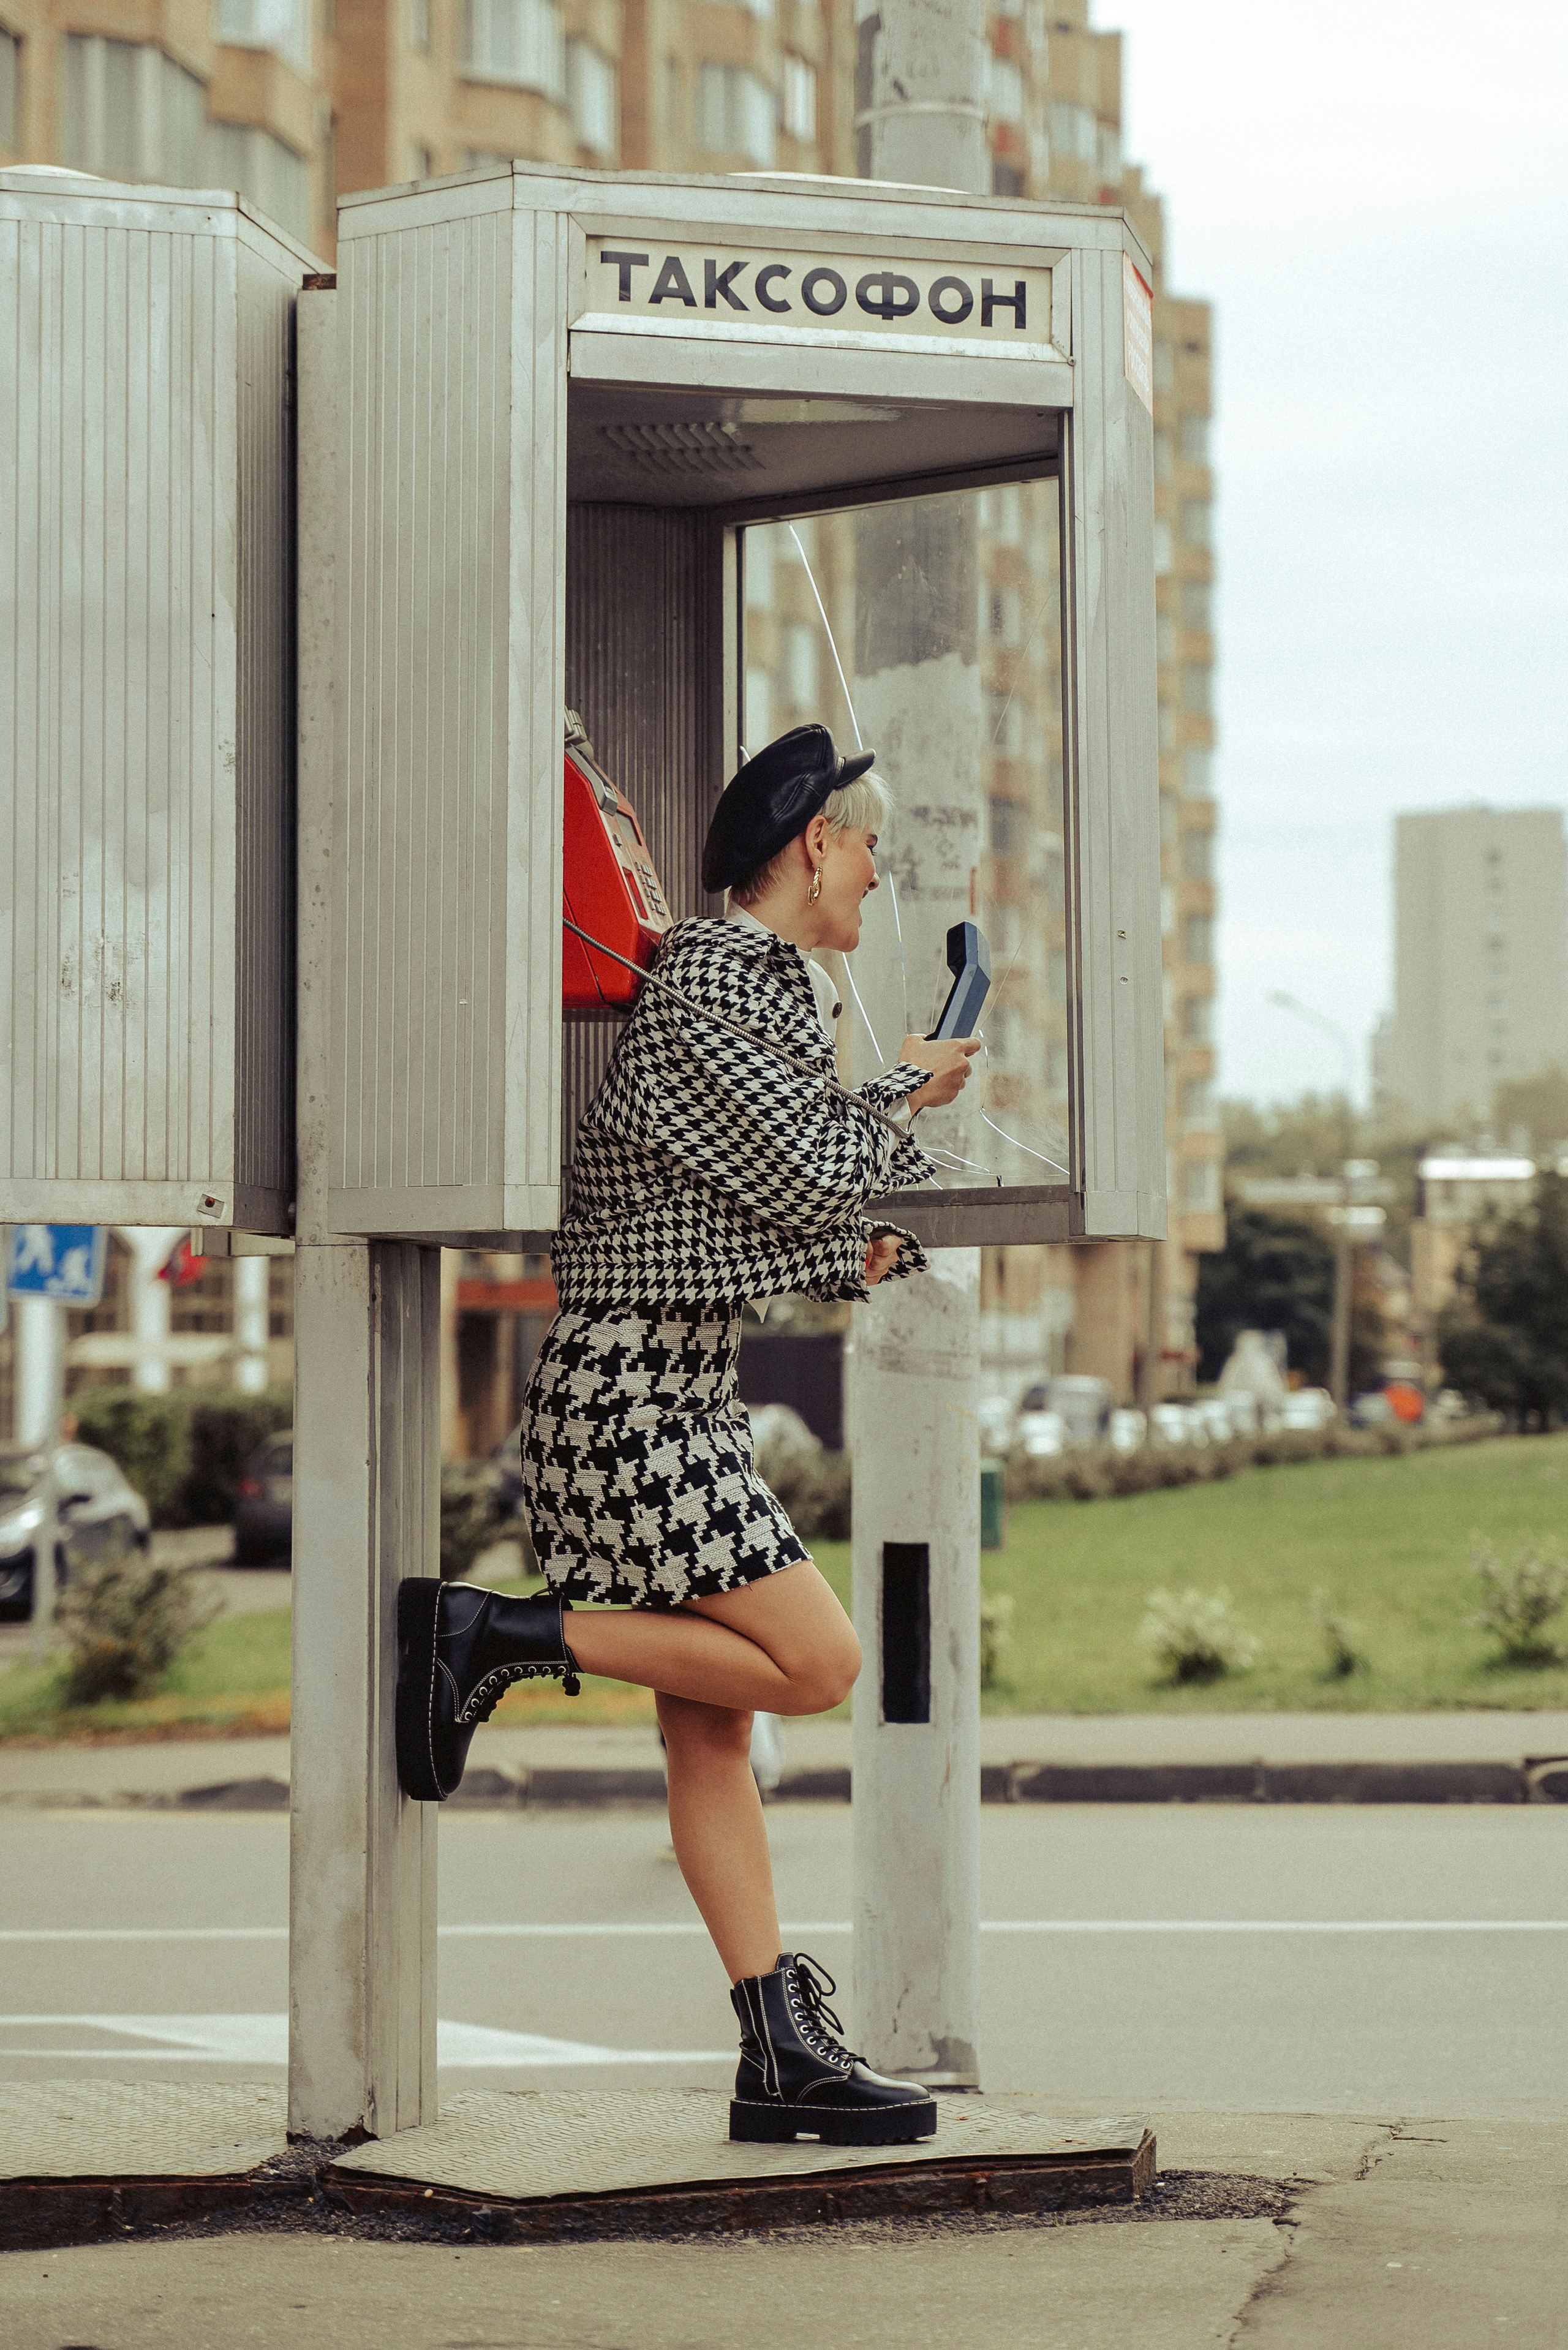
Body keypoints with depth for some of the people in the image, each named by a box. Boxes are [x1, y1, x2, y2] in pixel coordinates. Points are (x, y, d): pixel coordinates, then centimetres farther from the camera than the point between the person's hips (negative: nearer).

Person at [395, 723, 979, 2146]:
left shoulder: (772, 982, 17)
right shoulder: (705, 986, -14)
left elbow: (789, 1196, 24)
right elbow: (805, 1174, -14)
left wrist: (863, 1234, 4)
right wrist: (906, 1095, 3)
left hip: (683, 1398, 10)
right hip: (629, 1395, -10)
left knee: (715, 1731, 6)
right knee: (816, 1663, -12)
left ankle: (782, 2054, 6)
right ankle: (495, 1637, -5)